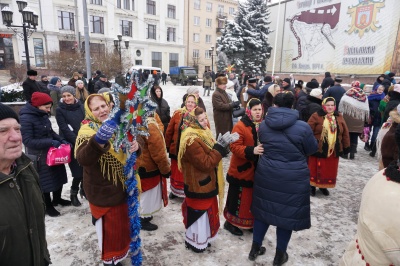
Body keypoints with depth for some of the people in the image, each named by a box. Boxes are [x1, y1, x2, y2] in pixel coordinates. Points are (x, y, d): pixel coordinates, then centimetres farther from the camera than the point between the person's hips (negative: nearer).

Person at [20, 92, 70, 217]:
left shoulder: (43, 115, 3)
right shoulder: (25, 118, -19)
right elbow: (28, 141, -22)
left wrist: (61, 140, -3)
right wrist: (50, 142, -27)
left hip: (52, 152, 7)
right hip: (39, 156, -7)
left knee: (58, 175, 17)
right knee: (44, 180, 6)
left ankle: (57, 199, 40)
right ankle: (48, 206, 27)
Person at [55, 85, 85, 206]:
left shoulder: (80, 106, 7)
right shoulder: (60, 110, -4)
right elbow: (64, 129, -11)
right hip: (71, 145, -3)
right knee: (78, 172, -5)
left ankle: (84, 189, 32)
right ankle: (73, 194, 20)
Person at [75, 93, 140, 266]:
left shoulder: (116, 125, -1)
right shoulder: (87, 130, -20)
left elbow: (131, 139, 9)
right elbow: (82, 158, -36)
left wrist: (135, 145, -16)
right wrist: (98, 140, -56)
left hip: (121, 185, 7)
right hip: (102, 189, -6)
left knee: (122, 222, 27)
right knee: (109, 226, 11)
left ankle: (121, 248, 53)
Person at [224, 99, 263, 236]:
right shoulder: (240, 126, -15)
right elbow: (235, 147, -21)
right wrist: (251, 151, -32)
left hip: (257, 170, 7)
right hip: (242, 170, -6)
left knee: (254, 197, 18)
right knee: (238, 198, 7)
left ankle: (251, 222, 38)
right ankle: (230, 222, 26)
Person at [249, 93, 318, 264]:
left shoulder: (263, 124, -4)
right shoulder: (302, 127, -14)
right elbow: (312, 149, 0)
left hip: (266, 175, 3)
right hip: (293, 178, -3)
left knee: (263, 209, 18)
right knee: (288, 214, 13)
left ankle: (255, 249, 33)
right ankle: (279, 256, 30)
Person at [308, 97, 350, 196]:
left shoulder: (339, 117, 6)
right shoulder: (316, 116, -9)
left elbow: (345, 133, 10)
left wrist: (346, 147, 9)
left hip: (334, 150, 4)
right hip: (318, 149, -4)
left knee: (330, 170, 14)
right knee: (315, 169, 8)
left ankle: (324, 186, 33)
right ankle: (312, 186, 26)